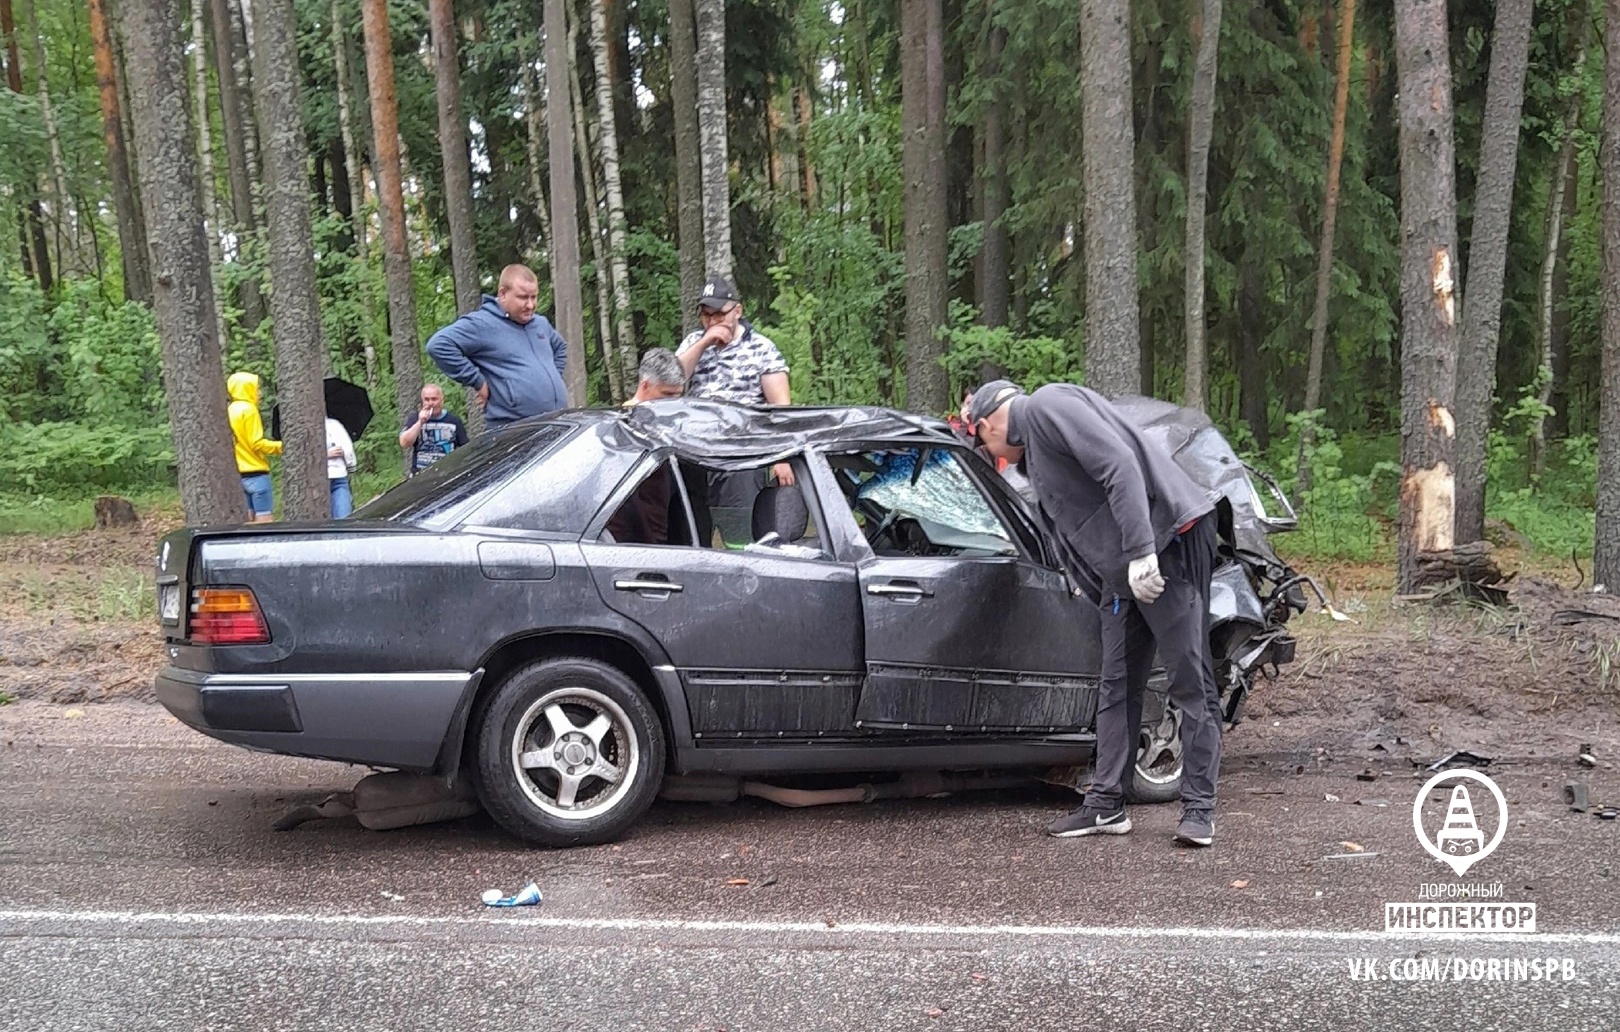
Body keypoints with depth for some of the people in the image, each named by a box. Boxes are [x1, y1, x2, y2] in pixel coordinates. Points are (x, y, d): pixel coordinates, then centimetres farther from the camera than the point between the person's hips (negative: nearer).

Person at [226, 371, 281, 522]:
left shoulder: (230, 411, 14)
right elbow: (257, 444, -16)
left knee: (252, 521, 11)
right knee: (265, 520, -8)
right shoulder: (248, 409, -11)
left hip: (241, 473, 9)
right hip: (256, 473, -9)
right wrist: (281, 446, -9)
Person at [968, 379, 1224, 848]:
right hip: (1124, 565, 11)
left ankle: (1199, 809, 2)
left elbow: (1120, 466, -22)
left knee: (1191, 681, -3)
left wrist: (1140, 551, -27)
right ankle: (1106, 806, 17)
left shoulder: (1046, 405, -8)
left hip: (1169, 540, -11)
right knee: (1116, 686, 11)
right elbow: (1070, 521, 23)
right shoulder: (1032, 448, 23)